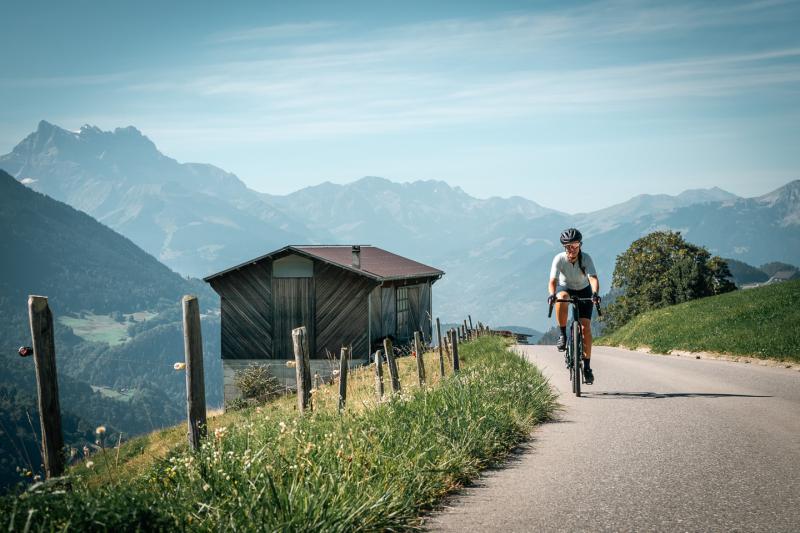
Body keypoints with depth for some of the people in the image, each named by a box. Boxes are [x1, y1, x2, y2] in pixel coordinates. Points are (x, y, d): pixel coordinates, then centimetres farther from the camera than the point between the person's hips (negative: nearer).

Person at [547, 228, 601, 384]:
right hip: (565, 288, 0)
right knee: (561, 298, -39)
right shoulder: (559, 259, -25)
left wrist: (595, 293, -57)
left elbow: (593, 278, -38)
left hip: (584, 291, 0)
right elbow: (553, 281, -34)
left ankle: (587, 367, -3)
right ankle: (563, 335, -24)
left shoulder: (586, 258, -26)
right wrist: (552, 294, -54)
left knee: (586, 327, -13)